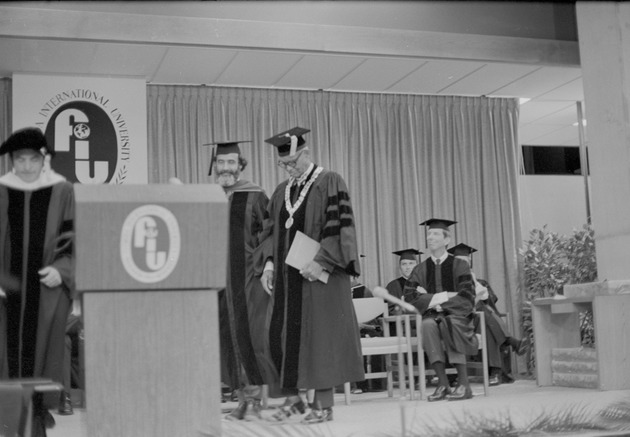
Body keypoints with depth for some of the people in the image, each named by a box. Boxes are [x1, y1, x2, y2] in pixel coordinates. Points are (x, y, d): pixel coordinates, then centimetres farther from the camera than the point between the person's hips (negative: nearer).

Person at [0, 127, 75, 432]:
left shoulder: (62, 191, 1)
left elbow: (75, 238, 2)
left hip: (48, 287, -1)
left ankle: (41, 408, 9)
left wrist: (61, 270, -12)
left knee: (43, 355, 1)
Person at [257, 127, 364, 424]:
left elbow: (339, 226, -12)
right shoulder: (281, 191, 14)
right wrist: (269, 263, -1)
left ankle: (324, 404, 5)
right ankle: (292, 397, 17)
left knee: (321, 335, -2)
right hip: (288, 277, 6)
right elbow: (271, 232, 15)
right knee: (283, 334, 4)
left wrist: (320, 262, -20)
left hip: (320, 274, -6)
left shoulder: (331, 183, -5)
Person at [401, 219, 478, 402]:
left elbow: (467, 299, -8)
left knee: (448, 323, -36)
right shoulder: (421, 269, 11)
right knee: (427, 325, -33)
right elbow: (409, 296, -4)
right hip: (432, 317, 2)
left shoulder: (459, 266, 4)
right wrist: (445, 296, -13)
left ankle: (464, 383, -32)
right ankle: (443, 384, -33)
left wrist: (432, 300, -13)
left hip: (456, 317, -2)